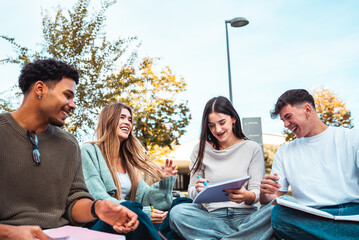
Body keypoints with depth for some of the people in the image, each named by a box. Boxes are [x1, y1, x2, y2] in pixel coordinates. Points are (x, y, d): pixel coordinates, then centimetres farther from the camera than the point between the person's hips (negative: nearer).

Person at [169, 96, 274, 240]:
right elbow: (192, 191, 8)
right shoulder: (200, 150, 8)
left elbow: (257, 191, 1)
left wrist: (247, 196, -24)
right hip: (213, 216, 1)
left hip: (245, 216, -1)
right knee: (177, 213, -28)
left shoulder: (253, 149, 6)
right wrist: (198, 190, -17)